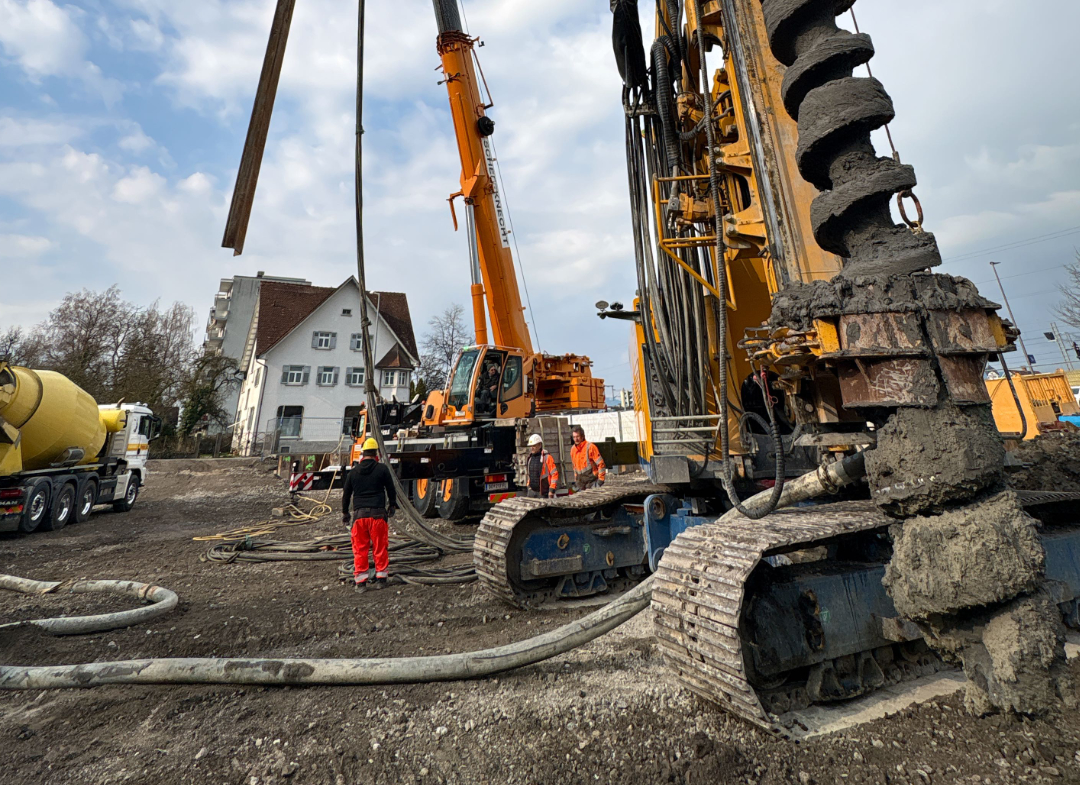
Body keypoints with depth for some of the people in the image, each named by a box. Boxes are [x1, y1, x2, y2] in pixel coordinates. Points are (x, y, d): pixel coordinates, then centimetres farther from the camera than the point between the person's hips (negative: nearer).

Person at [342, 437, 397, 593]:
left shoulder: (354, 471, 8)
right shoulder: (382, 469, -1)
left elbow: (346, 494, 14)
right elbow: (391, 489, 5)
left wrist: (345, 512, 27)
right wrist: (392, 505, 22)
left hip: (359, 514, 2)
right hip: (378, 513, -2)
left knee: (359, 548, 8)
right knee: (380, 547, 7)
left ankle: (360, 582, 9)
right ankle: (381, 578, 14)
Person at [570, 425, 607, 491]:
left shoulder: (590, 447, -10)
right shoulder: (573, 449, 9)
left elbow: (600, 463, -9)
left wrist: (601, 479, -11)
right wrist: (576, 480, 18)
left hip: (592, 482, -6)